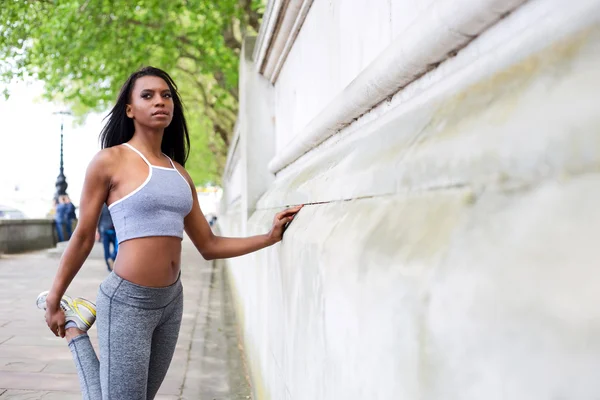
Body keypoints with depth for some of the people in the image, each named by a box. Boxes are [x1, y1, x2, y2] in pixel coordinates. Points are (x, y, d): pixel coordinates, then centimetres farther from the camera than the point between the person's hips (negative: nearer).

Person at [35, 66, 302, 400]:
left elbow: (209, 246, 13)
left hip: (171, 301, 7)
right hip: (127, 301, -6)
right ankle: (75, 331, 16)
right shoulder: (110, 161, -7)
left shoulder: (180, 173, 10)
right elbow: (83, 238, -1)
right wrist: (54, 301, 5)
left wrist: (270, 237, 4)